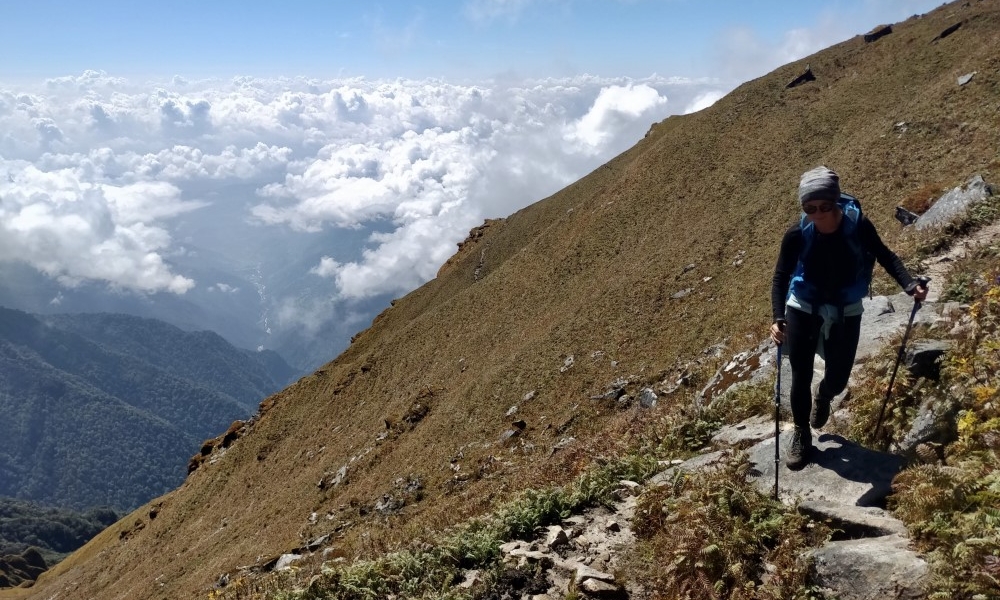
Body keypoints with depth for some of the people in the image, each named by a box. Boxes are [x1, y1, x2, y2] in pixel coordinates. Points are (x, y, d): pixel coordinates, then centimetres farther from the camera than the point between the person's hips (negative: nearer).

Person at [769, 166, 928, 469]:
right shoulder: (797, 235, -22)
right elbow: (780, 277, -13)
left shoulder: (858, 226, -21)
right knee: (801, 377, 2)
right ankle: (801, 433, 27)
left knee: (838, 379, 10)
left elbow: (885, 256, -4)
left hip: (846, 313, 1)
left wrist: (910, 284, -19)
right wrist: (778, 318, -27)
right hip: (803, 309, -1)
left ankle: (823, 398, 49)